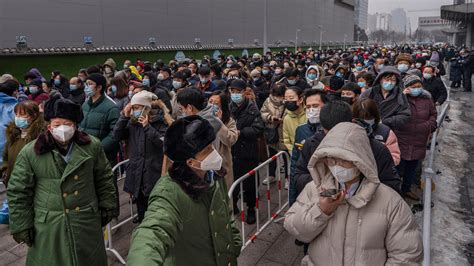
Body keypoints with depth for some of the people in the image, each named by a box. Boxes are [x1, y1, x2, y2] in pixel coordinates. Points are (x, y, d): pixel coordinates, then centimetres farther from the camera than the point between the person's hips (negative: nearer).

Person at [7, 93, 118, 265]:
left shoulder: (92, 146, -3)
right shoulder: (30, 153, -7)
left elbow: (104, 179, 6)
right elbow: (18, 192, -2)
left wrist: (107, 207, 4)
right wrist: (22, 226, -2)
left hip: (88, 221, 2)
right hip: (49, 226, -1)